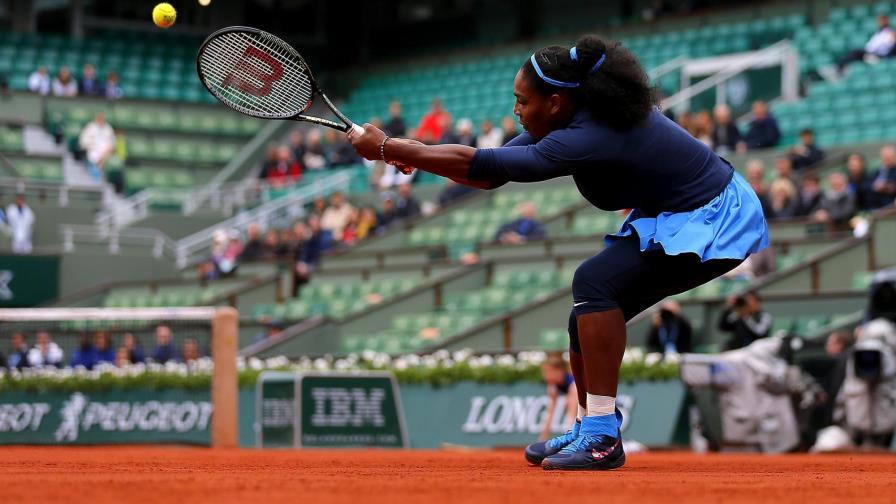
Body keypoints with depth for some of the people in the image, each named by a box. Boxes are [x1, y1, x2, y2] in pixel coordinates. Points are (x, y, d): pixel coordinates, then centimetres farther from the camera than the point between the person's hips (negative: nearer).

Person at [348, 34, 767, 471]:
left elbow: (482, 166, -28)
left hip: (715, 221, -10)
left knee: (595, 282, -25)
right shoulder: (581, 116, -1)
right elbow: (489, 173, 1)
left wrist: (388, 149, -22)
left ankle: (602, 439, -22)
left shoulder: (588, 140, -30)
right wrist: (407, 152, -11)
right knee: (588, 318, 6)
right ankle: (590, 430, 23)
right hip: (674, 217, 10)